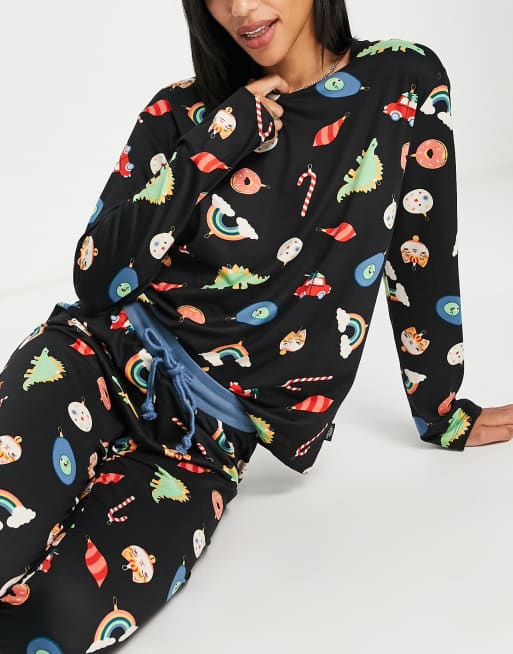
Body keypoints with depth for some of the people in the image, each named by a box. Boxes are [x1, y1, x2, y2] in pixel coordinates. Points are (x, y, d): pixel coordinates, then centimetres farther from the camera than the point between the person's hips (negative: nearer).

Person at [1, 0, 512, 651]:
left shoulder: (404, 85, 3)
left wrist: (442, 413, 19)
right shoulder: (181, 114, 3)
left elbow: (421, 262, 10)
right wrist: (215, 144, -11)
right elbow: (96, 278, -6)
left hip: (205, 436, 0)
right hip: (103, 361, 0)